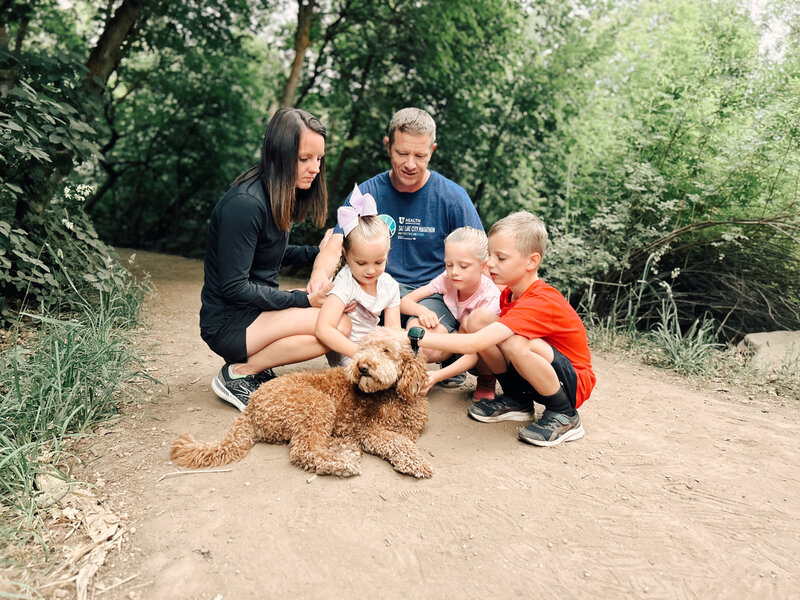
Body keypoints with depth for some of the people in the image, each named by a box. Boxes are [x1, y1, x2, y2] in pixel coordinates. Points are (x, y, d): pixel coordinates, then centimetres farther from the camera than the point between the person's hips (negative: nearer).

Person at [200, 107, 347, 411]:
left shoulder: (279, 196, 6)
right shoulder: (245, 204, -23)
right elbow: (234, 287, -21)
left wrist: (317, 252, 3)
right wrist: (303, 300, -20)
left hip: (257, 309, 9)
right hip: (227, 325, -9)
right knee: (338, 325, -24)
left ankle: (257, 364, 3)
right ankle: (239, 373, -9)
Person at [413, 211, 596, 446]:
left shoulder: (541, 303, -30)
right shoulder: (509, 293, -2)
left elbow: (475, 343, -40)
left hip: (573, 383, -7)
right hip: (531, 381, 7)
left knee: (516, 344, -37)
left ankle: (564, 416, -11)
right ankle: (516, 401, 6)